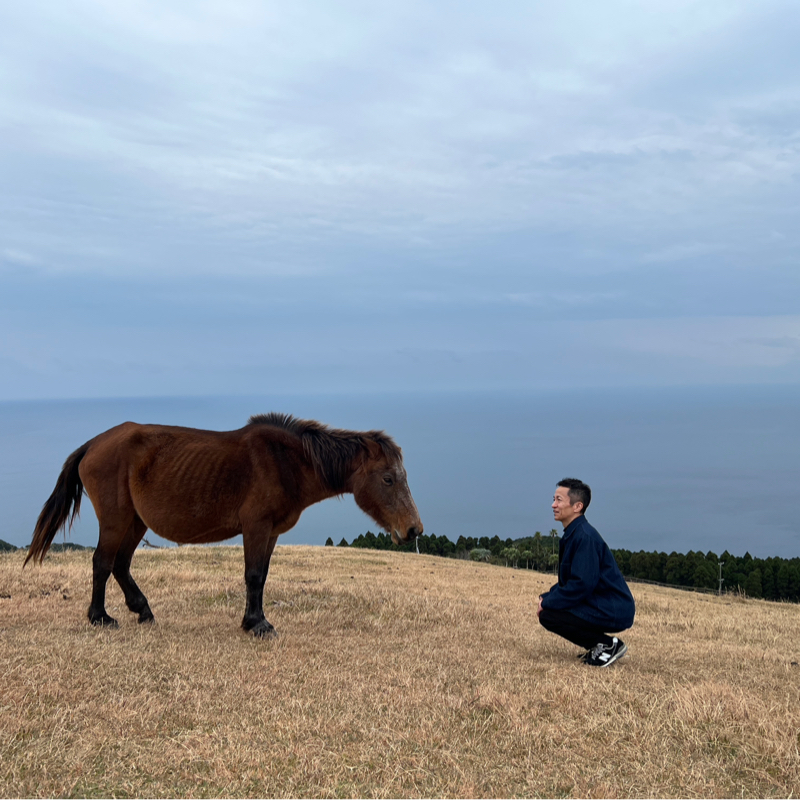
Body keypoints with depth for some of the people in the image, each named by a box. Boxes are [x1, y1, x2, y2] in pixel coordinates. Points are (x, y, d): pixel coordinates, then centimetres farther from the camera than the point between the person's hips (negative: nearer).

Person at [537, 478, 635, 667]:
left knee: (548, 616, -17)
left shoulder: (585, 536, -20)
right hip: (601, 604, 10)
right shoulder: (572, 534, 11)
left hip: (613, 613, -10)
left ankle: (608, 644, -6)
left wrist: (547, 602, -15)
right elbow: (568, 580, 19)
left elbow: (582, 585, -24)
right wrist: (547, 597, 4)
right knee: (550, 607, 13)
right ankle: (598, 645, 14)